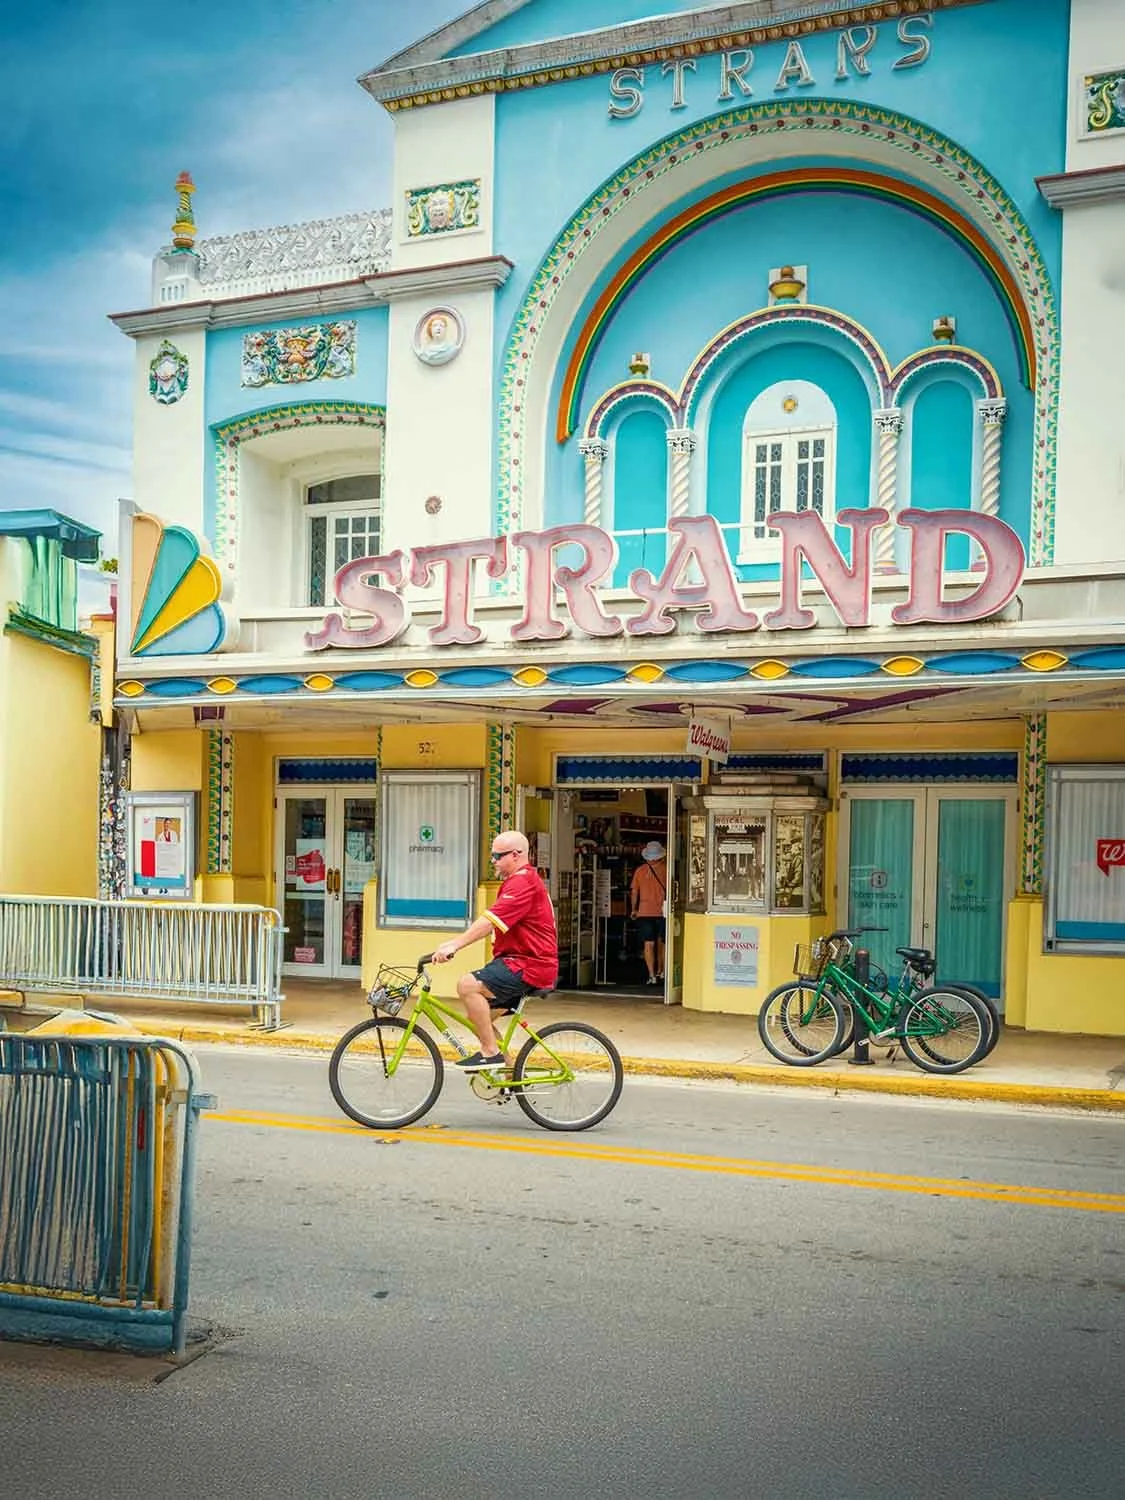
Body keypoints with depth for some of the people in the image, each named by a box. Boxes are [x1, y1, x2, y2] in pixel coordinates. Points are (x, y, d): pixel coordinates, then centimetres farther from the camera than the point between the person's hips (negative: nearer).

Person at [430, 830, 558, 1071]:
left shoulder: (523, 882, -15)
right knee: (478, 1014, 11)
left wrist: (455, 945, -29)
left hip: (529, 965, -11)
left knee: (468, 985, -23)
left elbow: (489, 922, -26)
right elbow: (489, 924, 18)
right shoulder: (516, 880, 21)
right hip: (518, 961, 11)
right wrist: (454, 942, 9)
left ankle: (491, 1052, -15)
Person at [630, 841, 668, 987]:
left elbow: (634, 892, 5)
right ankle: (660, 972, 27)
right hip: (663, 911, 0)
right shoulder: (666, 868, -4)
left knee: (649, 944, -2)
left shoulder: (640, 870, 2)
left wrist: (633, 909, 15)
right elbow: (670, 889, -1)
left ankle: (652, 976, -11)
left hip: (644, 912, 0)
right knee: (661, 942, 16)